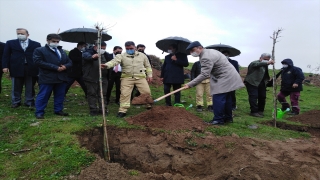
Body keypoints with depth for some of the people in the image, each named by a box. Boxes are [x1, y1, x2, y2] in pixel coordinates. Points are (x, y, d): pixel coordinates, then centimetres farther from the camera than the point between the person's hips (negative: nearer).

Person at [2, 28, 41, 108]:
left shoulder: (36, 44, 6)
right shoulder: (10, 43, 10)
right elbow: (6, 55, 6)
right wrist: (5, 66, -4)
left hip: (31, 70, -1)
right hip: (16, 69, 1)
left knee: (30, 88, 6)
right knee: (16, 87, 9)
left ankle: (29, 102, 16)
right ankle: (16, 102, 21)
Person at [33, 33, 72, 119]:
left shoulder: (62, 51, 21)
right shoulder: (39, 50, 2)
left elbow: (69, 62, 18)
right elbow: (38, 62, -13)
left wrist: (65, 66, -8)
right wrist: (55, 68, -17)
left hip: (61, 78, 5)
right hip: (47, 78, -5)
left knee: (60, 95, 10)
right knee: (43, 96, -1)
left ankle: (58, 110, 23)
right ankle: (39, 112, 9)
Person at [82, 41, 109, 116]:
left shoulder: (105, 54, 14)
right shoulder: (89, 52, -4)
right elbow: (85, 55, -29)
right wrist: (92, 56, -53)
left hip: (103, 78, 5)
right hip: (91, 78, -4)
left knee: (102, 94, 7)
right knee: (92, 94, 1)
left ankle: (103, 109, 14)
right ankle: (93, 110, 10)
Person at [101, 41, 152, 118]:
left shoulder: (142, 55, 9)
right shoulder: (121, 56, 0)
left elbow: (147, 66, 18)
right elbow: (114, 61, -18)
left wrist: (149, 75, 11)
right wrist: (107, 65, -38)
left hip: (140, 77, 1)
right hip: (127, 77, -1)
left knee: (146, 92, 0)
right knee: (125, 94, -6)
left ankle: (149, 106, 25)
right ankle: (123, 111, 4)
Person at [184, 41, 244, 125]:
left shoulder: (206, 57, -22)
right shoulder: (210, 51, 12)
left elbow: (204, 75, -28)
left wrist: (190, 84, -29)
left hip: (225, 78, -11)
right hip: (229, 77, 11)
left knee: (218, 98, -10)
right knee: (226, 98, 16)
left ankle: (218, 120, -3)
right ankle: (228, 118, 26)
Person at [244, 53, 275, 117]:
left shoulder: (265, 65, 17)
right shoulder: (254, 63, -11)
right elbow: (257, 64, -37)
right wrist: (267, 62, -51)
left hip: (261, 83, 8)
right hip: (252, 83, -8)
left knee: (262, 97, 9)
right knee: (254, 97, -13)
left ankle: (260, 111, 23)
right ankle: (254, 112, -10)